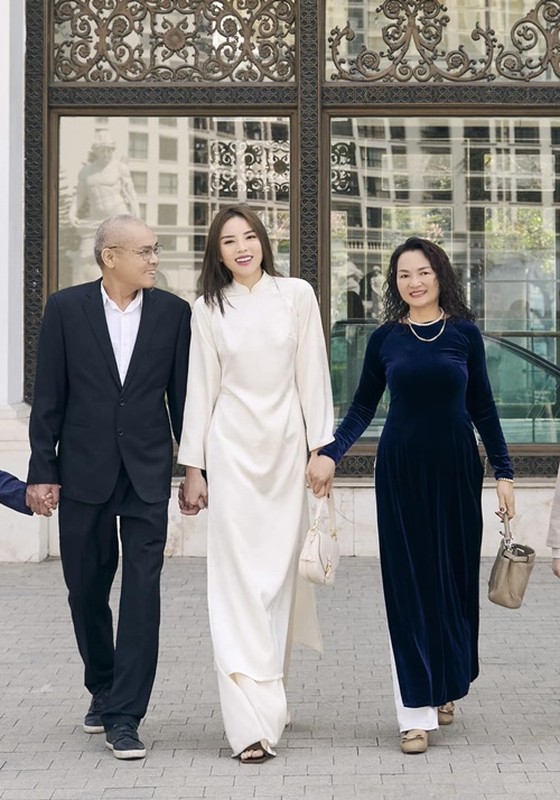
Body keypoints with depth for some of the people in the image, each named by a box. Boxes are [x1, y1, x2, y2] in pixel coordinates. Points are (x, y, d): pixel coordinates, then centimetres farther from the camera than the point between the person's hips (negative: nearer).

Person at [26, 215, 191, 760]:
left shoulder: (173, 312, 2)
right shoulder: (65, 309, -1)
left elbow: (183, 396, 6)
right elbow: (48, 397, 0)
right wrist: (42, 470, -3)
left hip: (147, 474, 0)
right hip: (83, 471, 1)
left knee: (141, 592, -7)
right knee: (86, 590, 12)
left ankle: (125, 715, -3)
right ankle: (103, 689, 33)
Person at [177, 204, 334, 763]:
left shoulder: (296, 295, 4)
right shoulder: (208, 309, 4)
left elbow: (312, 375, 4)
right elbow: (201, 389, 5)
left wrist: (322, 446, 0)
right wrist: (193, 467, 3)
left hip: (287, 447, 1)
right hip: (232, 449, -1)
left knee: (280, 573, 5)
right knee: (239, 578, -6)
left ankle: (271, 692, 21)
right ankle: (253, 721, -9)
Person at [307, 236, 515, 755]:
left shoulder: (464, 332, 1)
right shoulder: (385, 339, 3)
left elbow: (482, 407, 4)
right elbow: (363, 408, 7)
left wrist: (504, 472, 1)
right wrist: (330, 453, -9)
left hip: (457, 468, 0)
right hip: (401, 469, 0)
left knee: (455, 576, 7)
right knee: (409, 582, -1)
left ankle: (445, 688, 28)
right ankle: (417, 711, 0)